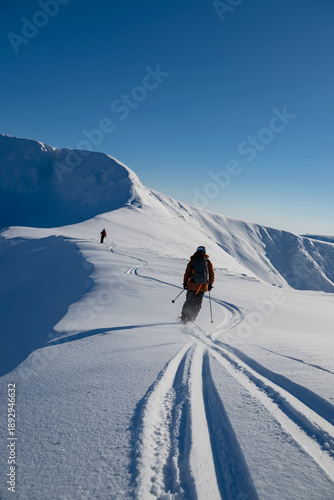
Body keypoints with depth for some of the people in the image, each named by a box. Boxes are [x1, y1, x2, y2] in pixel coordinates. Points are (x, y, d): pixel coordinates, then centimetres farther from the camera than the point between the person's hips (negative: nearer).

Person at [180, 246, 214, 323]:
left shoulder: (192, 261, 0)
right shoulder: (208, 262, 1)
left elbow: (187, 273, 1)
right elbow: (212, 275, 5)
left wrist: (185, 283, 11)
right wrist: (210, 285, 15)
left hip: (192, 285, 0)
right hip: (203, 287, 0)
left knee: (189, 302, 13)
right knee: (197, 304, 13)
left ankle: (184, 317, 9)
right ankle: (192, 318, 8)